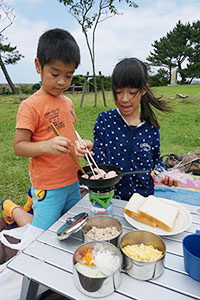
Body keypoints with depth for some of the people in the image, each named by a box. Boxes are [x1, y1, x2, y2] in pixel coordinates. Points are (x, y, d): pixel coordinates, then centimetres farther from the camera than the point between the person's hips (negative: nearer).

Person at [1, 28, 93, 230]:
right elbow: (18, 146, -15)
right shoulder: (30, 105, -15)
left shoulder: (67, 102, 7)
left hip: (72, 182, 7)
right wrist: (46, 146, -33)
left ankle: (34, 200, 37)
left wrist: (82, 144, -1)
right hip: (48, 186, -7)